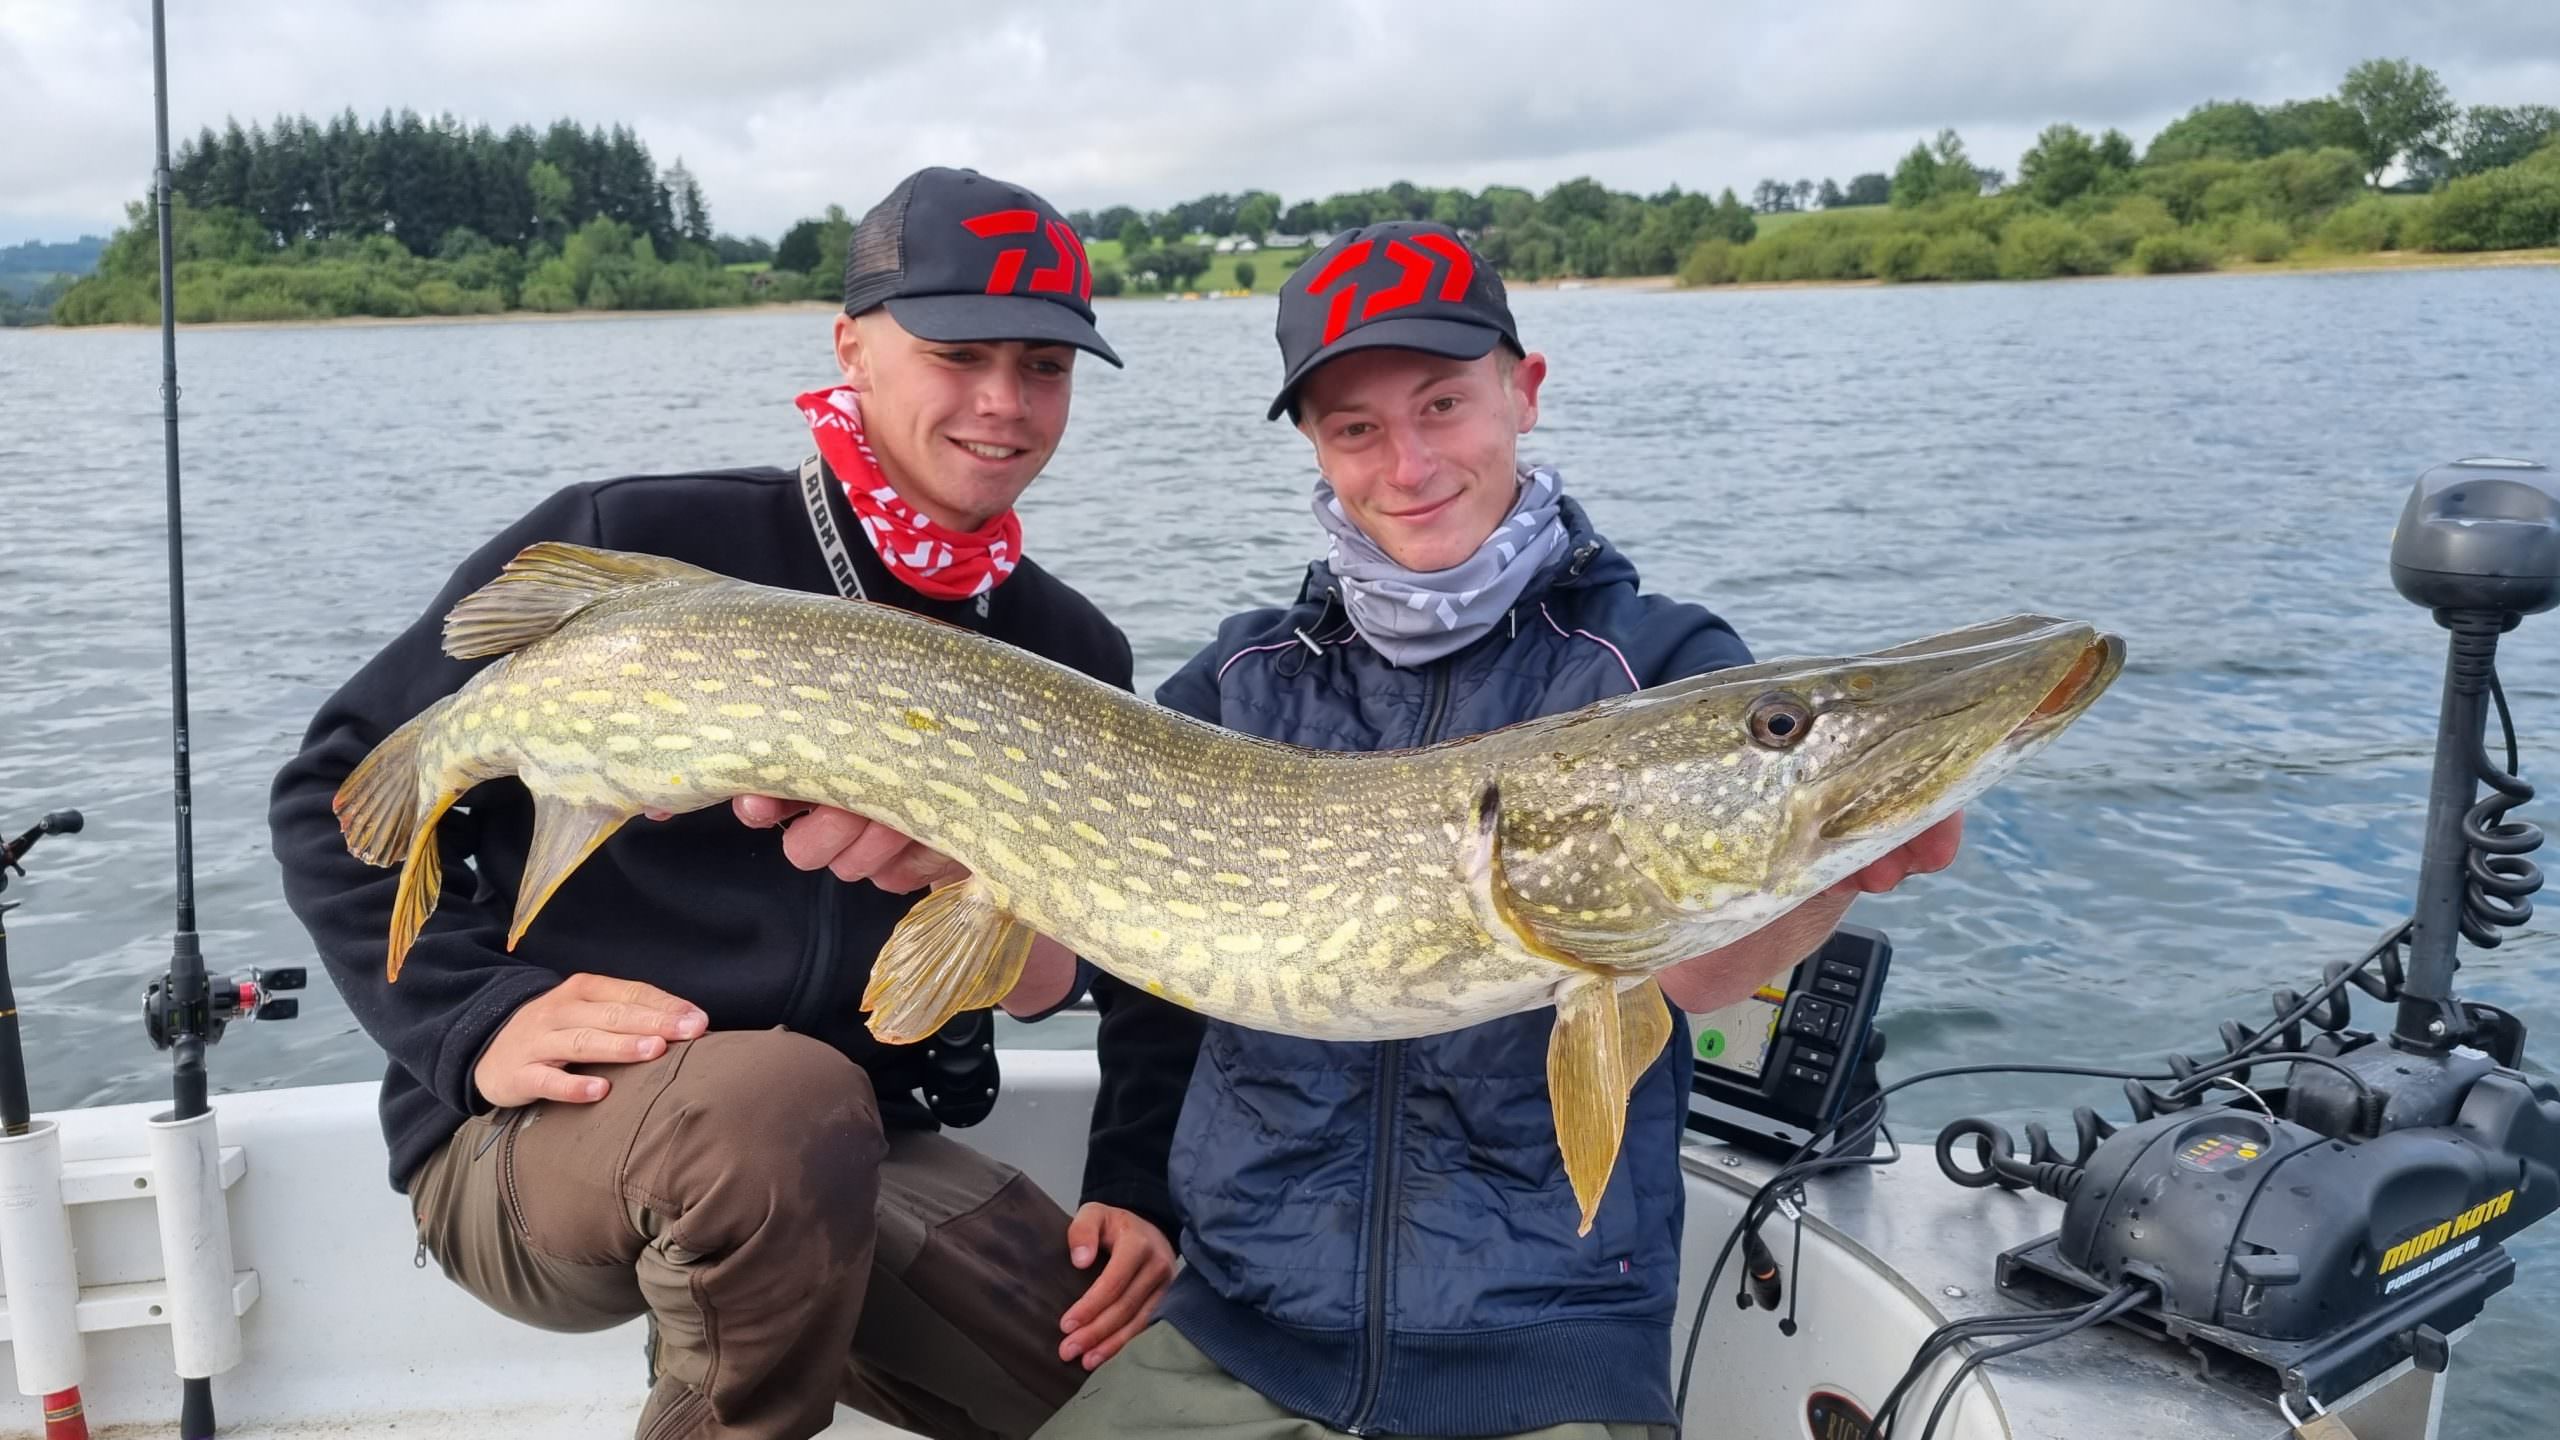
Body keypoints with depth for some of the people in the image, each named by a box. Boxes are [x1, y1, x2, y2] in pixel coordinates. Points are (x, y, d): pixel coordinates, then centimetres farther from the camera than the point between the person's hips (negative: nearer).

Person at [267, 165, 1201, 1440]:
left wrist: (1137, 1187, -2)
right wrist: (480, 1017, -19)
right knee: (781, 1098, -37)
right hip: (535, 1141, -4)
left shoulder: (1071, 656, 3)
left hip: (853, 1156, 5)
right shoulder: (630, 550, -12)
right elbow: (343, 791, -6)